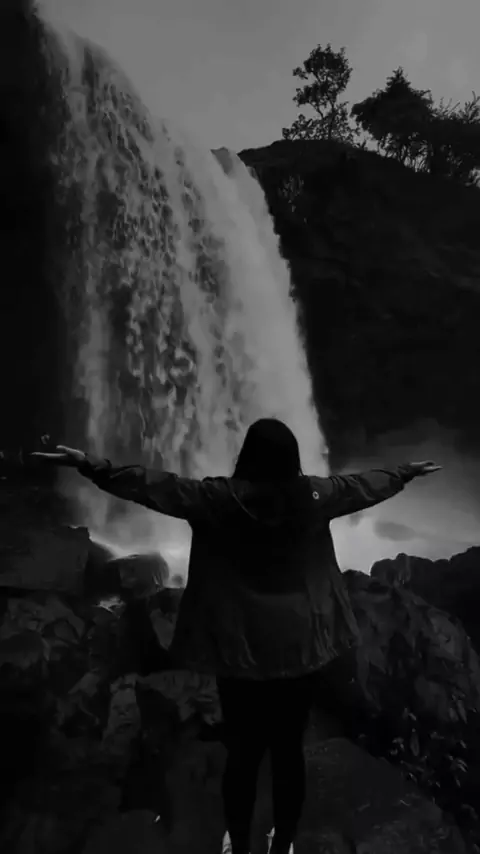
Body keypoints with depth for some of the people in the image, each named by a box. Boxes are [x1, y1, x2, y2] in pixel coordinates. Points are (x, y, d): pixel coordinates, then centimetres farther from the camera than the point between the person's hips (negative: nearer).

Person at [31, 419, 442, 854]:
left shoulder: (221, 497, -14)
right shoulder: (313, 495, -7)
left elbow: (156, 486, -14)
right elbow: (364, 485, 8)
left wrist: (89, 464, -10)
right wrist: (407, 472, 26)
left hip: (241, 650, -1)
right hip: (300, 648, 2)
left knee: (243, 753, 17)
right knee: (289, 751, 18)